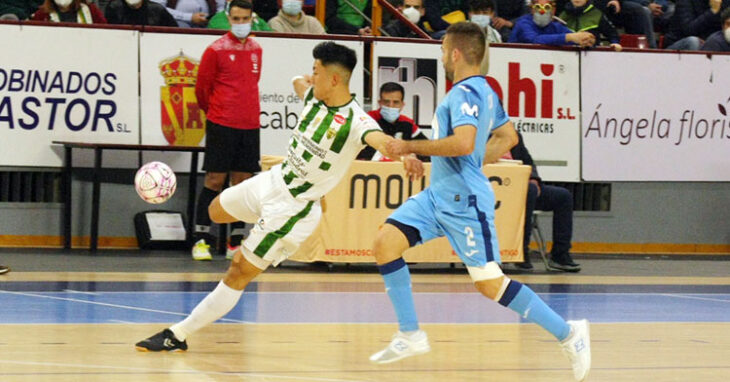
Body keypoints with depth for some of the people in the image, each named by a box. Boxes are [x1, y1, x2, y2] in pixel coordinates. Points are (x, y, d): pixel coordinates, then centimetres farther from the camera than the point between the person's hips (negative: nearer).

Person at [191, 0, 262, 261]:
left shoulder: (256, 49, 11)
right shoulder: (216, 50, -5)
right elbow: (202, 87, 3)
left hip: (249, 125, 5)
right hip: (221, 124, -5)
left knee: (242, 181, 6)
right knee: (215, 180, -5)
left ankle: (236, 244, 11)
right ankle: (201, 241, 1)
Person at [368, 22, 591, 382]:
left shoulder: (465, 93, -15)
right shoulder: (483, 91, 15)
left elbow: (464, 142, -30)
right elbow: (508, 137, 27)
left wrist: (411, 147, -22)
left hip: (465, 201, -10)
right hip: (438, 194, 10)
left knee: (490, 284, -8)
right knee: (385, 243, -1)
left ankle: (568, 333, 3)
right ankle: (410, 335, 3)